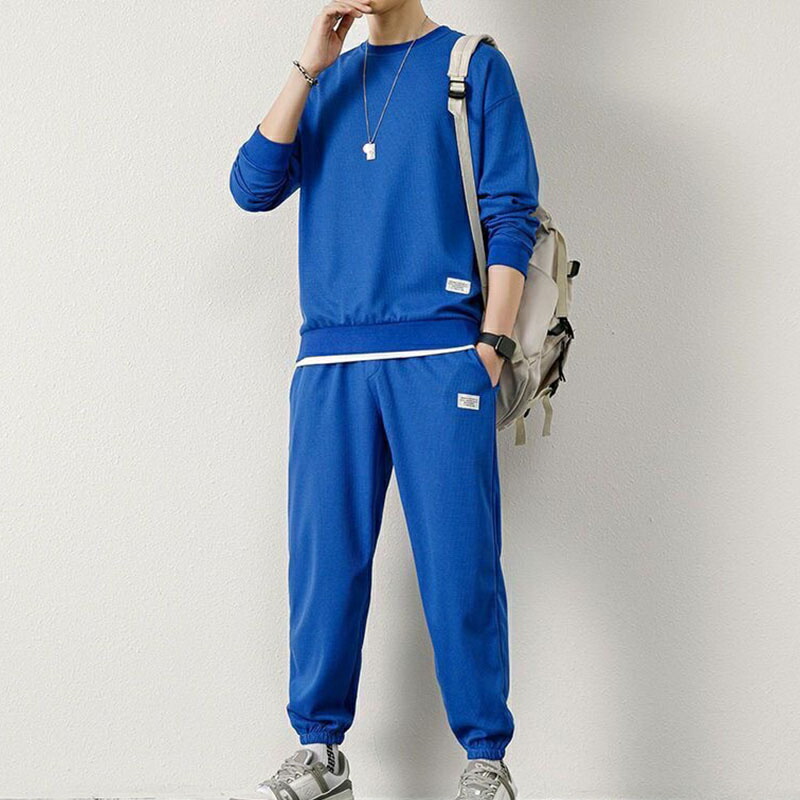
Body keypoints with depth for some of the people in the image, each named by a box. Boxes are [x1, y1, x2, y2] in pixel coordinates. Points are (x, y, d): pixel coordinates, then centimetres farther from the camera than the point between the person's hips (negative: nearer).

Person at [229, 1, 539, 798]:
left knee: (459, 562, -4)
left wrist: (493, 342, -8)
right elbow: (253, 188, 5)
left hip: (440, 356, -3)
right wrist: (310, 68, -2)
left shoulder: (473, 66, 7)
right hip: (329, 361, 4)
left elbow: (510, 215, 1)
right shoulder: (327, 81, 18)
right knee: (323, 558, 4)